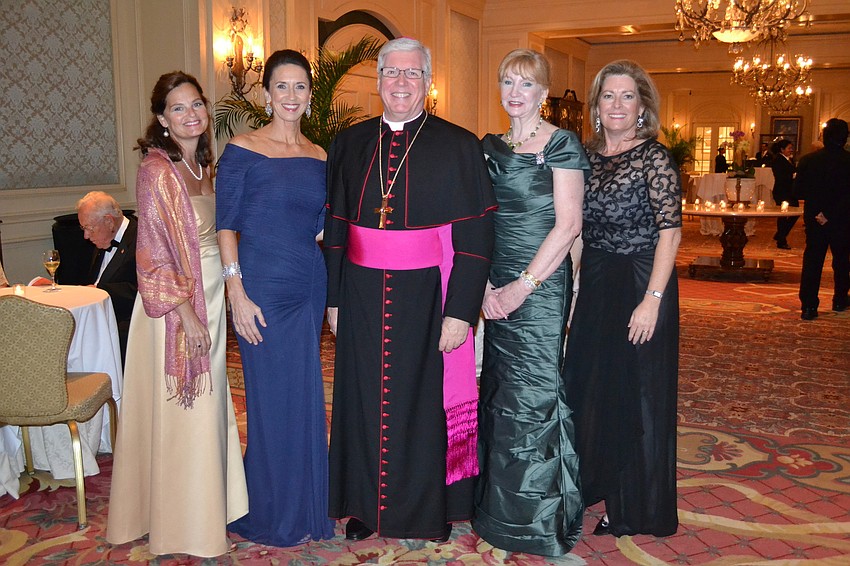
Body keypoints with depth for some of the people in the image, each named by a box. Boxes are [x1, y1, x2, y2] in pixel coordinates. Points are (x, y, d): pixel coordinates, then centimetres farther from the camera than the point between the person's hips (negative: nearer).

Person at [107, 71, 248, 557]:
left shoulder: (202, 165, 10)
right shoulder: (157, 169, -15)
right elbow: (155, 253, -18)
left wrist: (216, 304, 13)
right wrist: (187, 315, -20)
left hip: (210, 296, 8)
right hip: (177, 303, -8)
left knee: (208, 404, 18)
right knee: (183, 411, 2)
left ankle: (208, 504, 34)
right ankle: (187, 526, 17)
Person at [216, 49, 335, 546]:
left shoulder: (319, 157, 9)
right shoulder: (242, 150, -5)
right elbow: (226, 226, -7)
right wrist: (237, 293, -14)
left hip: (309, 287, 5)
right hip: (263, 287, -4)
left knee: (305, 396, 11)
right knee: (272, 398, 3)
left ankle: (306, 505, 29)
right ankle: (272, 515, 22)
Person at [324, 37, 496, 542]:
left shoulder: (459, 147, -4)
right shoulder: (350, 145, 7)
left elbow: (475, 236, -8)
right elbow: (335, 227, 11)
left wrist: (461, 311, -13)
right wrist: (334, 298, 7)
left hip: (428, 297, -3)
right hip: (362, 299, 3)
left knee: (426, 400, 7)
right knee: (366, 401, 11)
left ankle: (431, 509, 27)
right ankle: (368, 506, 29)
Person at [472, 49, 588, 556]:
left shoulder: (561, 144, -5)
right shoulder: (490, 147, 13)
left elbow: (568, 225, -12)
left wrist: (522, 286, -15)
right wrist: (485, 286, -3)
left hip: (542, 284, -6)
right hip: (498, 290, 6)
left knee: (534, 392, -2)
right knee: (499, 393, 12)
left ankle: (541, 518, 15)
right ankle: (499, 509, 27)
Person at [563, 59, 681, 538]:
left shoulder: (654, 157, -9)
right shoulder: (588, 156, 9)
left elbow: (671, 230, -14)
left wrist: (652, 299, -21)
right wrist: (573, 281, 8)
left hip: (641, 283, -6)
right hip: (594, 284, 7)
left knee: (637, 392, 3)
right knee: (588, 385, 15)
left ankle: (636, 509, 19)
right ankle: (596, 483, 36)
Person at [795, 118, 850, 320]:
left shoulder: (808, 160, -7)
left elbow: (798, 191, -3)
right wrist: (830, 214, -16)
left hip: (814, 220, 1)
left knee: (812, 262, 4)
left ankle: (808, 307, -3)